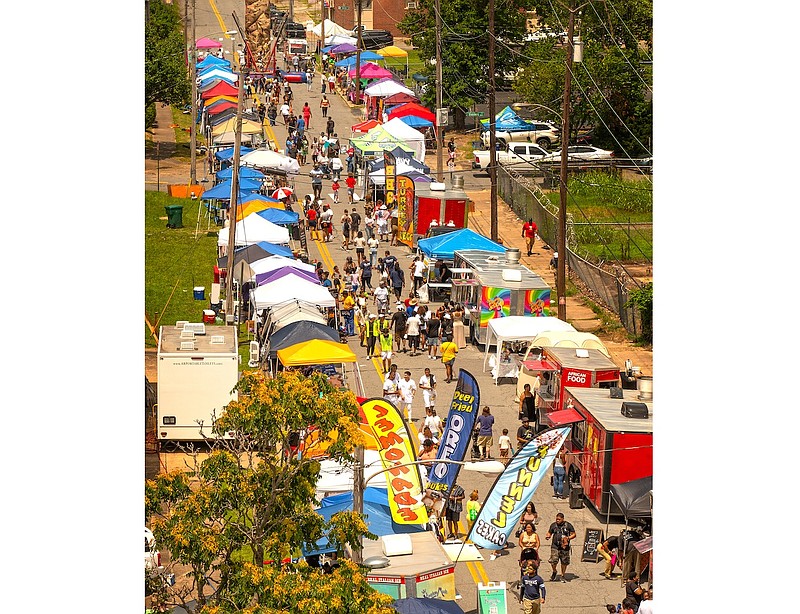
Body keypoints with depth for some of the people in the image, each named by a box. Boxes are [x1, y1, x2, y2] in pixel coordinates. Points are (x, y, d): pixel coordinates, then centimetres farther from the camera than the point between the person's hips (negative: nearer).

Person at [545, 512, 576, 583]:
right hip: (555, 546, 1)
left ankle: (563, 576, 23)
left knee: (564, 562, 6)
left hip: (564, 547, -1)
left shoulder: (568, 525, 0)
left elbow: (573, 534, 4)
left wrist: (568, 538, -14)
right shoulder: (553, 525, 6)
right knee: (553, 561, -12)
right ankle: (554, 572, 17)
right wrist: (548, 536, -7)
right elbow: (550, 532, 16)